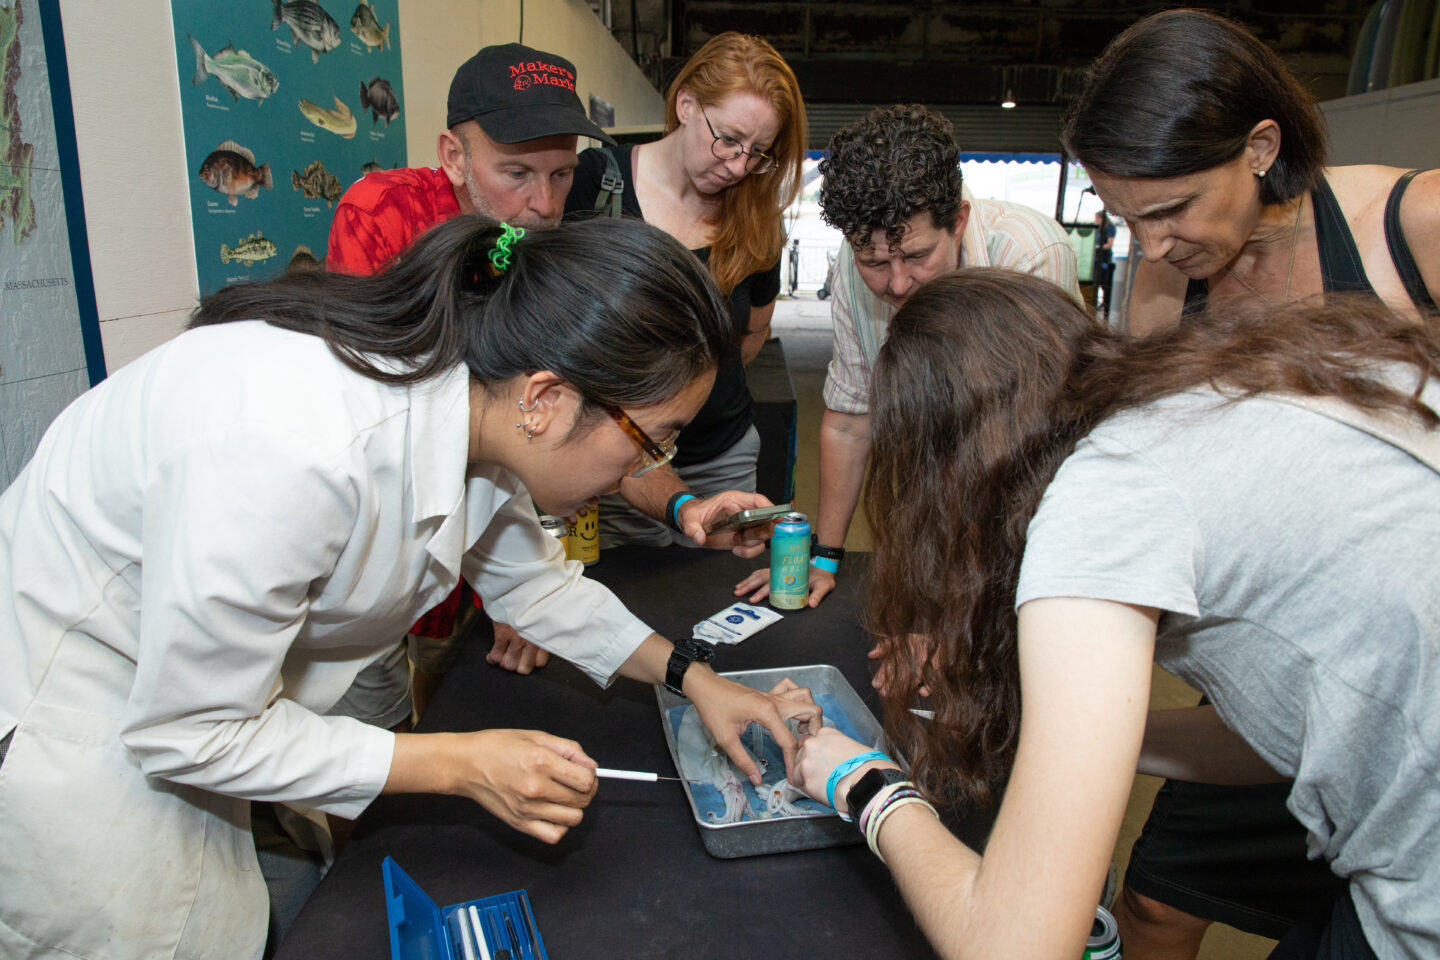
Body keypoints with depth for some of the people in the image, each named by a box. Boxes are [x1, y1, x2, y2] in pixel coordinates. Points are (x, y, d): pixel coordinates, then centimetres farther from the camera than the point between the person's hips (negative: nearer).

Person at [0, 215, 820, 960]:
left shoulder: (470, 399, -15)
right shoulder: (296, 453, -40)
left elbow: (532, 576, 3)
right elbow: (187, 734, -27)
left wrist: (689, 674, 0)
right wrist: (461, 764, -25)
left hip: (213, 671, 7)